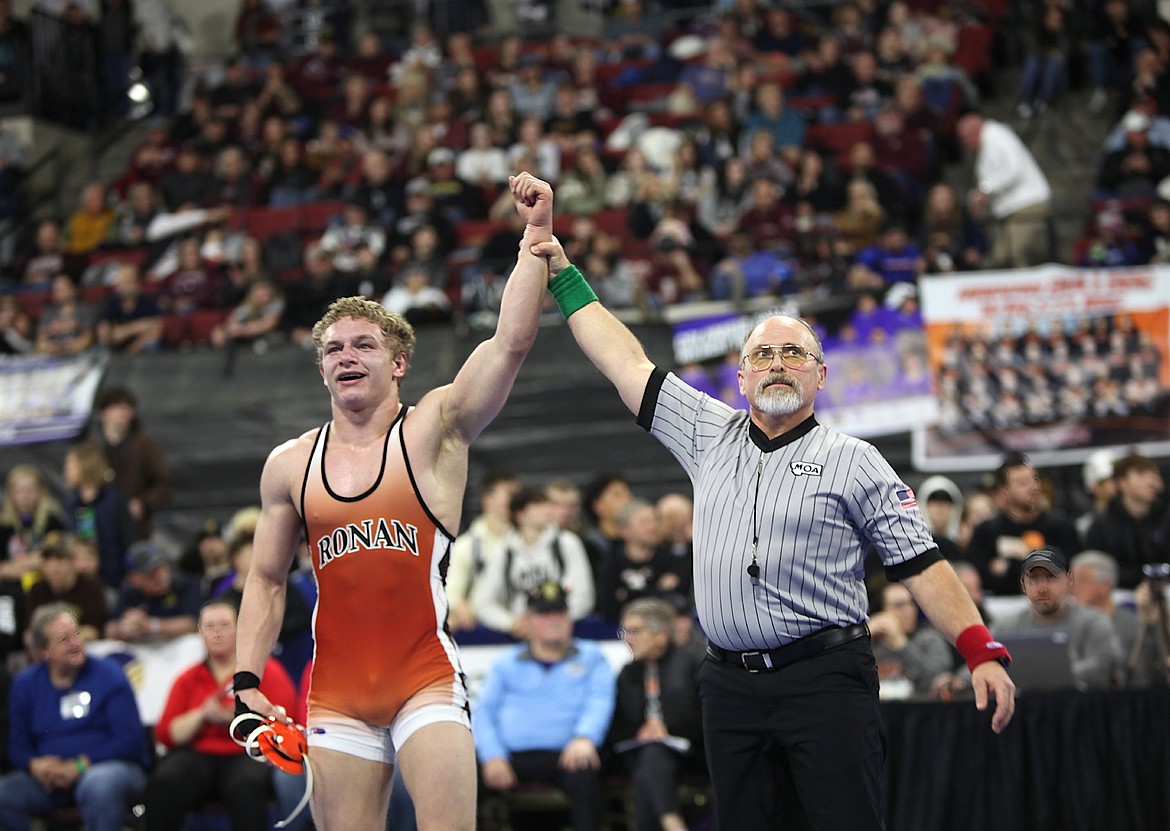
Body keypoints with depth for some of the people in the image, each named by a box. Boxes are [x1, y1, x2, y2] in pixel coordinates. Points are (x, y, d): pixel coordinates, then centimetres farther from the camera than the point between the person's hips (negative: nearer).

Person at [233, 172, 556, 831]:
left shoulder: (434, 430, 0)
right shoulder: (290, 466, 10)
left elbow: (513, 340, -12)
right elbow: (268, 580, 17)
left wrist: (537, 232, -20)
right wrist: (247, 681, 6)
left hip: (428, 680, -3)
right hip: (336, 696, 3)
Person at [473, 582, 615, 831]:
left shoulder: (590, 657, 22)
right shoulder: (506, 663, 25)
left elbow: (600, 701, 5)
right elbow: (484, 712, 13)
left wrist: (584, 738, -17)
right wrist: (493, 756, -7)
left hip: (566, 754, -2)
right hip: (511, 755, 2)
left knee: (583, 773, -37)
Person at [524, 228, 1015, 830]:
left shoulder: (852, 461, 4)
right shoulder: (710, 436, 16)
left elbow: (921, 564, 0)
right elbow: (627, 365, 17)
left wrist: (981, 652, -10)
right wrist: (564, 278, 15)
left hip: (825, 683, -4)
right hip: (731, 685, 4)